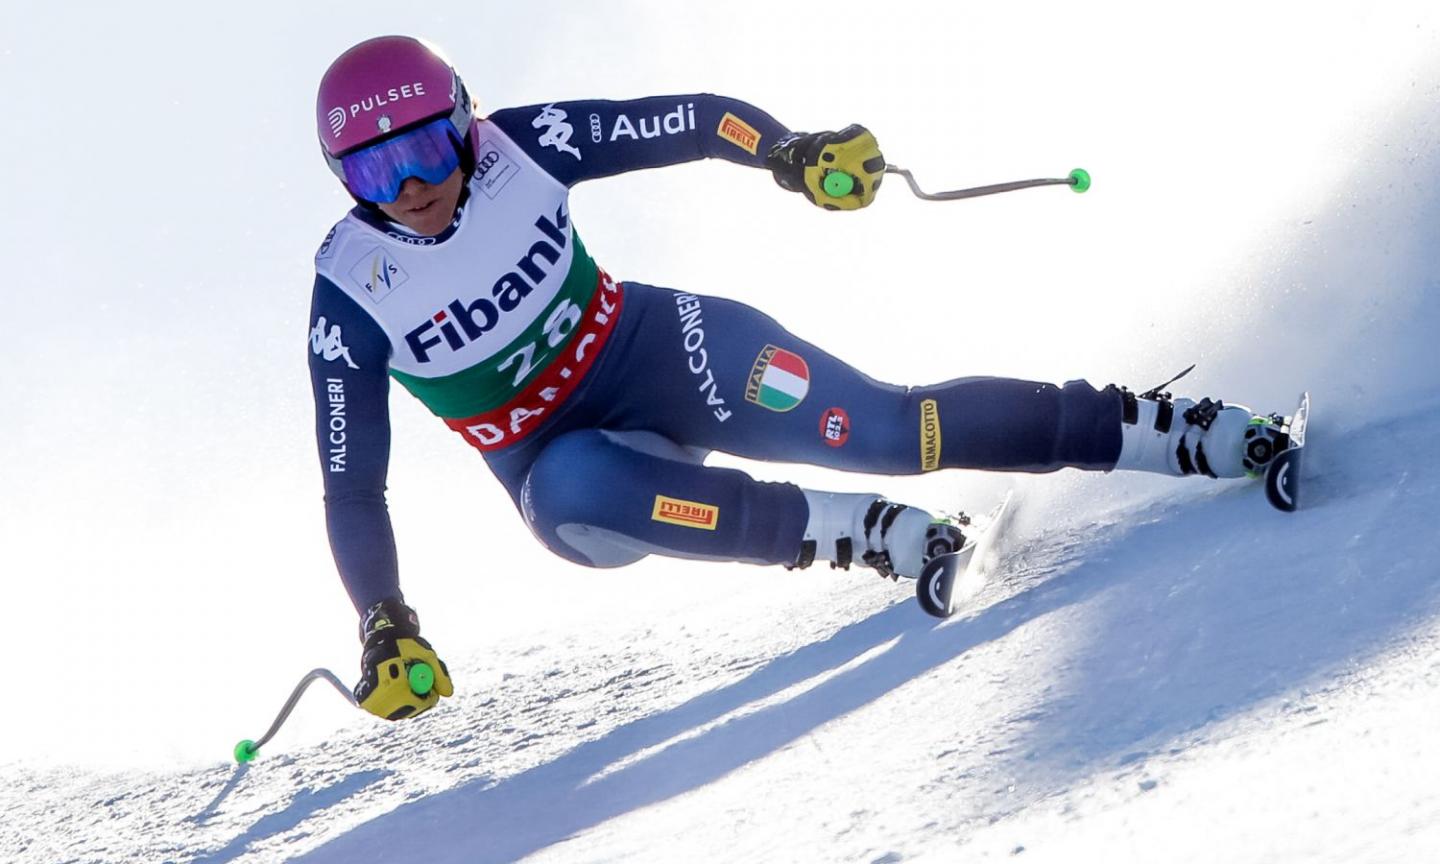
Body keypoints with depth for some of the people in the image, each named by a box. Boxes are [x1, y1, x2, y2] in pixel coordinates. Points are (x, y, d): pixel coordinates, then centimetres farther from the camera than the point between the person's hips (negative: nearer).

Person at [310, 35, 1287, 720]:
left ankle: (1176, 430, -13)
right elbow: (353, 488, -11)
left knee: (879, 427, -20)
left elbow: (690, 123, -5)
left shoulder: (520, 146, -15)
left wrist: (792, 153, -20)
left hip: (659, 348, 0)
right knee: (574, 497, -37)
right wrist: (386, 631, -18)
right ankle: (862, 535, -26)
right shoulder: (351, 295, -17)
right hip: (562, 458, 0)